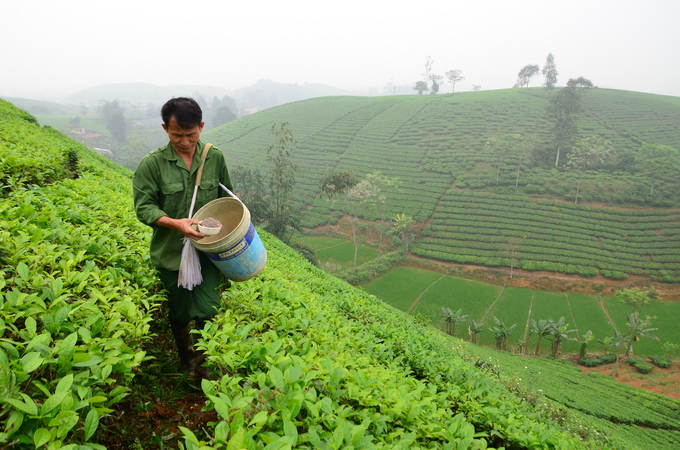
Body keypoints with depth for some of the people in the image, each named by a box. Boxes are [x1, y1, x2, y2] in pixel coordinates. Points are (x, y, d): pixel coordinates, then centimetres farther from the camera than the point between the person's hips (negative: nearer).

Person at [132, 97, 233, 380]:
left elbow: (227, 199, 14)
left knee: (207, 311, -6)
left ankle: (203, 361, 24)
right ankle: (186, 360, 42)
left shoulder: (215, 158, 1)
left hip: (208, 250, 1)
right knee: (180, 315, 14)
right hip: (171, 252, -1)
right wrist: (175, 223, -24)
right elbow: (143, 207, -9)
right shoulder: (152, 163, -9)